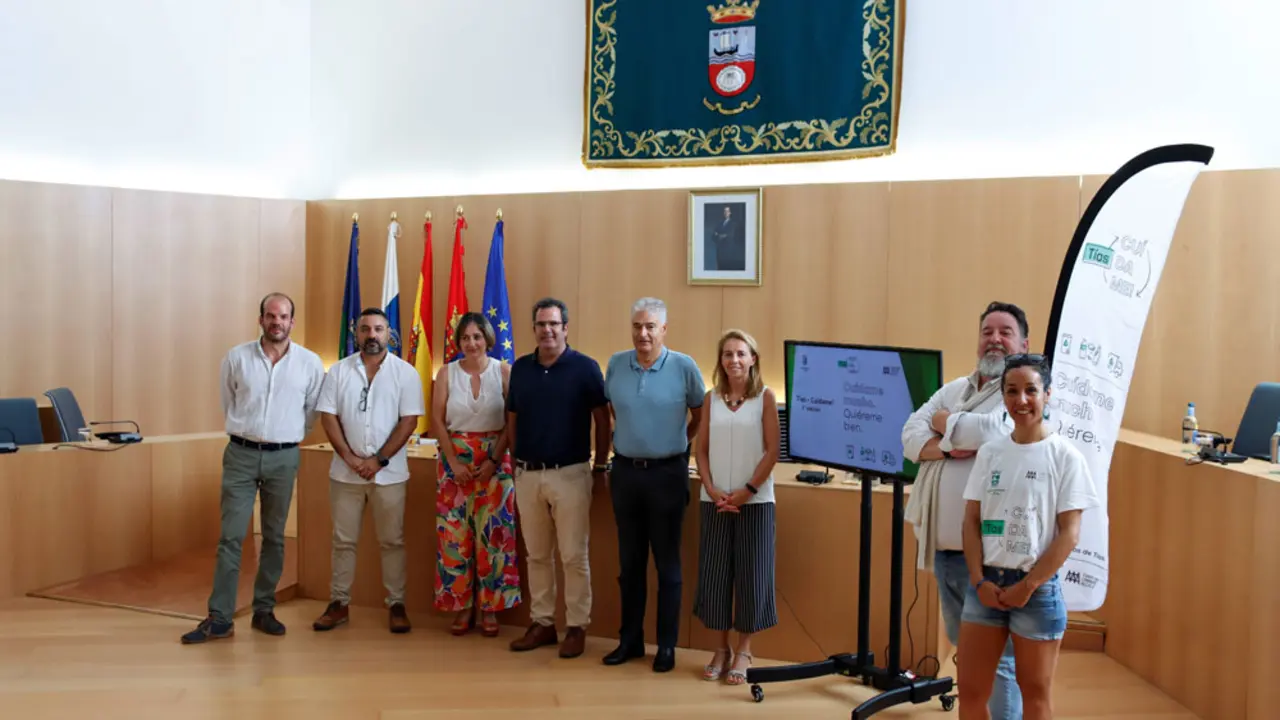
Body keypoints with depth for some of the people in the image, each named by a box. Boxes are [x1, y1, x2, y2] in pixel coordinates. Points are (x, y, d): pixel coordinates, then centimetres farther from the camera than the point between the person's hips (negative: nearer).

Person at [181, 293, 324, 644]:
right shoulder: (236, 357, -1)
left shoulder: (310, 362, -2)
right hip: (241, 454, 0)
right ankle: (219, 618, 3)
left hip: (283, 457, 1)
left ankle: (263, 611, 19)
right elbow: (228, 404, 13)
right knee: (230, 536, -2)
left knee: (274, 537, 9)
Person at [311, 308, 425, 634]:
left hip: (389, 472, -2)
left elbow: (409, 421, -7)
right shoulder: (339, 371, 3)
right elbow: (328, 417, -1)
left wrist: (379, 460, -13)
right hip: (345, 471, 2)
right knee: (343, 540, 10)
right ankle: (338, 604, 21)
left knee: (392, 541, 6)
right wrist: (351, 458, -11)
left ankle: (396, 605, 15)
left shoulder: (405, 372, -3)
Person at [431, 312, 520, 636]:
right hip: (455, 459, 2)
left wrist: (494, 460, -11)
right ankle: (462, 607, 13)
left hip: (494, 460, -1)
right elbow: (437, 420, 2)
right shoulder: (447, 373, 3)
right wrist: (453, 461, -7)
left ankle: (490, 608, 10)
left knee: (492, 534, 0)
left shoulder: (504, 372, -2)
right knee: (455, 534, 2)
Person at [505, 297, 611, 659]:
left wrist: (600, 466, -3)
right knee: (536, 555, 12)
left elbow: (602, 419, -2)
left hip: (570, 474, -4)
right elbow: (512, 418, 15)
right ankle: (541, 623, 23)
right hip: (527, 474, 4)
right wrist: (516, 459, 10)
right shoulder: (520, 367, 7)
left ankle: (577, 627, 14)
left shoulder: (585, 367, -6)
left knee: (574, 556, 2)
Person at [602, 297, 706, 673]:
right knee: (629, 561, 12)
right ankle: (630, 639, 25)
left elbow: (700, 416, 4)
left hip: (667, 473, -3)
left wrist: (674, 443, 7)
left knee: (667, 563, 6)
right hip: (625, 471, 3)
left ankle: (667, 645, 18)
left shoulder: (684, 366, -9)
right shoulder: (616, 364, 0)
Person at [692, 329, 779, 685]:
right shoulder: (711, 398, 6)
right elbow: (701, 449, 6)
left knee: (750, 574, 2)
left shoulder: (765, 396, -2)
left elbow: (772, 451, -5)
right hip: (715, 499, 3)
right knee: (714, 572, 5)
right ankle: (721, 648, 19)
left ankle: (743, 650, 16)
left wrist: (748, 491, -11)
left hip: (755, 500, -3)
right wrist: (712, 490, -7)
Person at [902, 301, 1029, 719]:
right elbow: (911, 436, 4)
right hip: (944, 541, 7)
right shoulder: (954, 389, 15)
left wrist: (945, 424, -5)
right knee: (963, 646, 20)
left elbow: (992, 432, -24)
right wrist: (946, 448, -16)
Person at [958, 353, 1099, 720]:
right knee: (970, 690, 7)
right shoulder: (990, 452, 5)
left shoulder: (1065, 456, -5)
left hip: (1038, 588, -3)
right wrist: (979, 580, -6)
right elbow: (972, 521, 5)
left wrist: (1028, 585, -12)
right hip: (986, 583, 3)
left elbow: (1069, 533, -8)